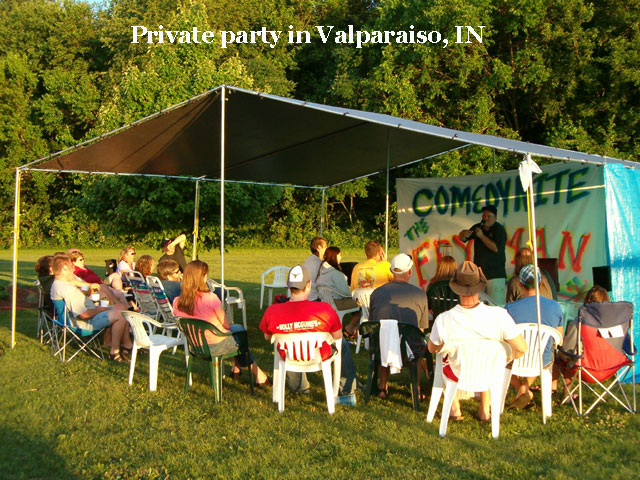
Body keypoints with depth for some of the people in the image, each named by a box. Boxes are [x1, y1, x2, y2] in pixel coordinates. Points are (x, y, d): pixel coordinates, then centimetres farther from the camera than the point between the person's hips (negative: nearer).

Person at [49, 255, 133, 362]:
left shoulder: (57, 284, 9)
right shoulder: (67, 289, -27)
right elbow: (84, 314, -28)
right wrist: (101, 309, -12)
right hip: (86, 322, -12)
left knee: (122, 308, 13)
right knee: (121, 315, -23)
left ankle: (127, 345, 14)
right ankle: (114, 352, -11)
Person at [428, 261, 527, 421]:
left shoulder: (443, 319, -29)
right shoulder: (499, 315, -29)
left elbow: (432, 349, -9)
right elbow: (521, 348, -22)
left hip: (457, 375, -1)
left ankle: (454, 408, 37)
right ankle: (485, 410, 39)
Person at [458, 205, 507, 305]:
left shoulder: (500, 230, -3)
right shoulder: (478, 227, 12)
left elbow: (496, 248, -16)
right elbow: (461, 238, 14)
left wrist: (482, 236, -15)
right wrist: (464, 234, -10)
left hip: (495, 275, -5)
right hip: (478, 273, 5)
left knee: (496, 306, -11)